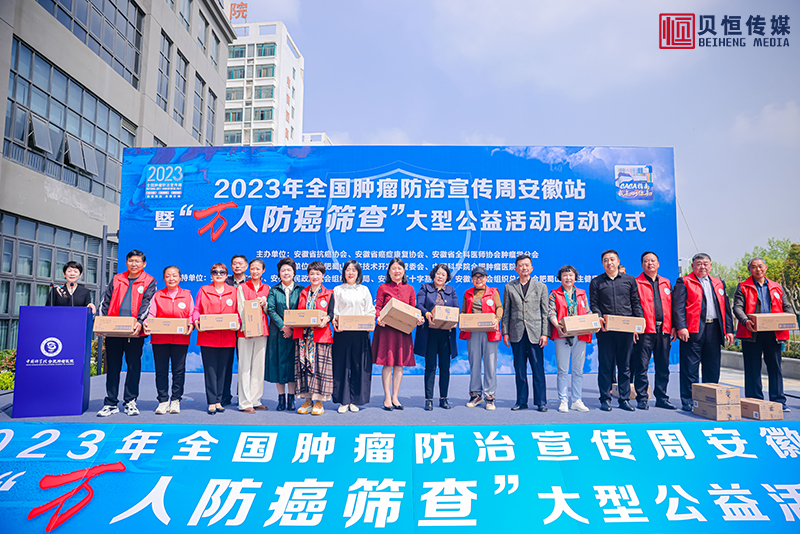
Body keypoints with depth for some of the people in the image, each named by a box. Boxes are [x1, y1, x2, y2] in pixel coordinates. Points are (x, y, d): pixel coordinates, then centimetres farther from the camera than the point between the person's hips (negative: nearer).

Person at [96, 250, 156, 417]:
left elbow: (147, 303, -6)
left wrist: (140, 322, -21)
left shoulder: (149, 281, 6)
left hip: (135, 331, -3)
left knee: (134, 366, 4)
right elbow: (105, 301, 12)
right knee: (112, 366, 5)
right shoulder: (116, 279, 16)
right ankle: (110, 403, 13)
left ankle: (130, 402, 14)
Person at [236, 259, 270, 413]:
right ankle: (245, 403, 1)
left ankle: (255, 400, 15)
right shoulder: (242, 287, 4)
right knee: (245, 366, -3)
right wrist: (246, 328, -15)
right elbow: (241, 309, -3)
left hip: (262, 330, 3)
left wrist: (264, 304, -10)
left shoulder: (267, 288, 13)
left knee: (259, 365, 6)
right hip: (245, 331, -3)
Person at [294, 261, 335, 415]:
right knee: (304, 365, 4)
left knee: (320, 366, -3)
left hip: (321, 334, -3)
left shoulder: (328, 294, 6)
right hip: (303, 335, 3)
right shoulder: (303, 293, 16)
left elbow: (331, 313, -1)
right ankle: (308, 400, 13)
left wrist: (326, 319, -23)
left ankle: (318, 402, 5)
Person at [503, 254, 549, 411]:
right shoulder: (509, 287, 9)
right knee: (519, 370, 7)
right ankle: (521, 401, 17)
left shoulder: (541, 287, 8)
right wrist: (505, 332, 3)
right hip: (517, 334, 1)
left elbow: (545, 312, 6)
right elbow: (506, 311, 9)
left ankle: (541, 402, 10)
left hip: (535, 333, -1)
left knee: (538, 369, 0)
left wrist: (544, 333, -2)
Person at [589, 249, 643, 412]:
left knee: (625, 366, 6)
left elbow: (636, 304, 11)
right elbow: (594, 305, 3)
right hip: (605, 330, -1)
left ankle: (624, 399, 15)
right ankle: (605, 399, 10)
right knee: (605, 365, 2)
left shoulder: (630, 280, 12)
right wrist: (600, 320, -14)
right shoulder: (596, 282, 8)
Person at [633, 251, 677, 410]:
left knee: (663, 366, 9)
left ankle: (662, 398, 18)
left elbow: (671, 306, 18)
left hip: (663, 330, 5)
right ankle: (642, 399, 7)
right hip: (645, 331, -5)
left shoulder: (666, 283, 17)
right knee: (642, 366, -2)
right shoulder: (636, 283, 2)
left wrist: (673, 326, 11)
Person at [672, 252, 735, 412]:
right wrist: (681, 327, -16)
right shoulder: (684, 282, 3)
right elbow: (678, 306, -6)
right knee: (690, 368, -3)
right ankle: (688, 402, 3)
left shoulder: (718, 283, 20)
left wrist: (729, 329, 11)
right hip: (693, 330, -5)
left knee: (713, 368, 10)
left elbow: (725, 308, 19)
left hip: (714, 330, 5)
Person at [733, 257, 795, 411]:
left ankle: (778, 401, 14)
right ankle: (754, 402, 10)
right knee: (753, 368, 3)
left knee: (775, 367, 6)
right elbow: (737, 307, -4)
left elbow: (787, 306, 16)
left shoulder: (777, 287, 18)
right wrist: (745, 321, -23)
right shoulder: (743, 287, 7)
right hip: (752, 333, -3)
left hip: (773, 333, 3)